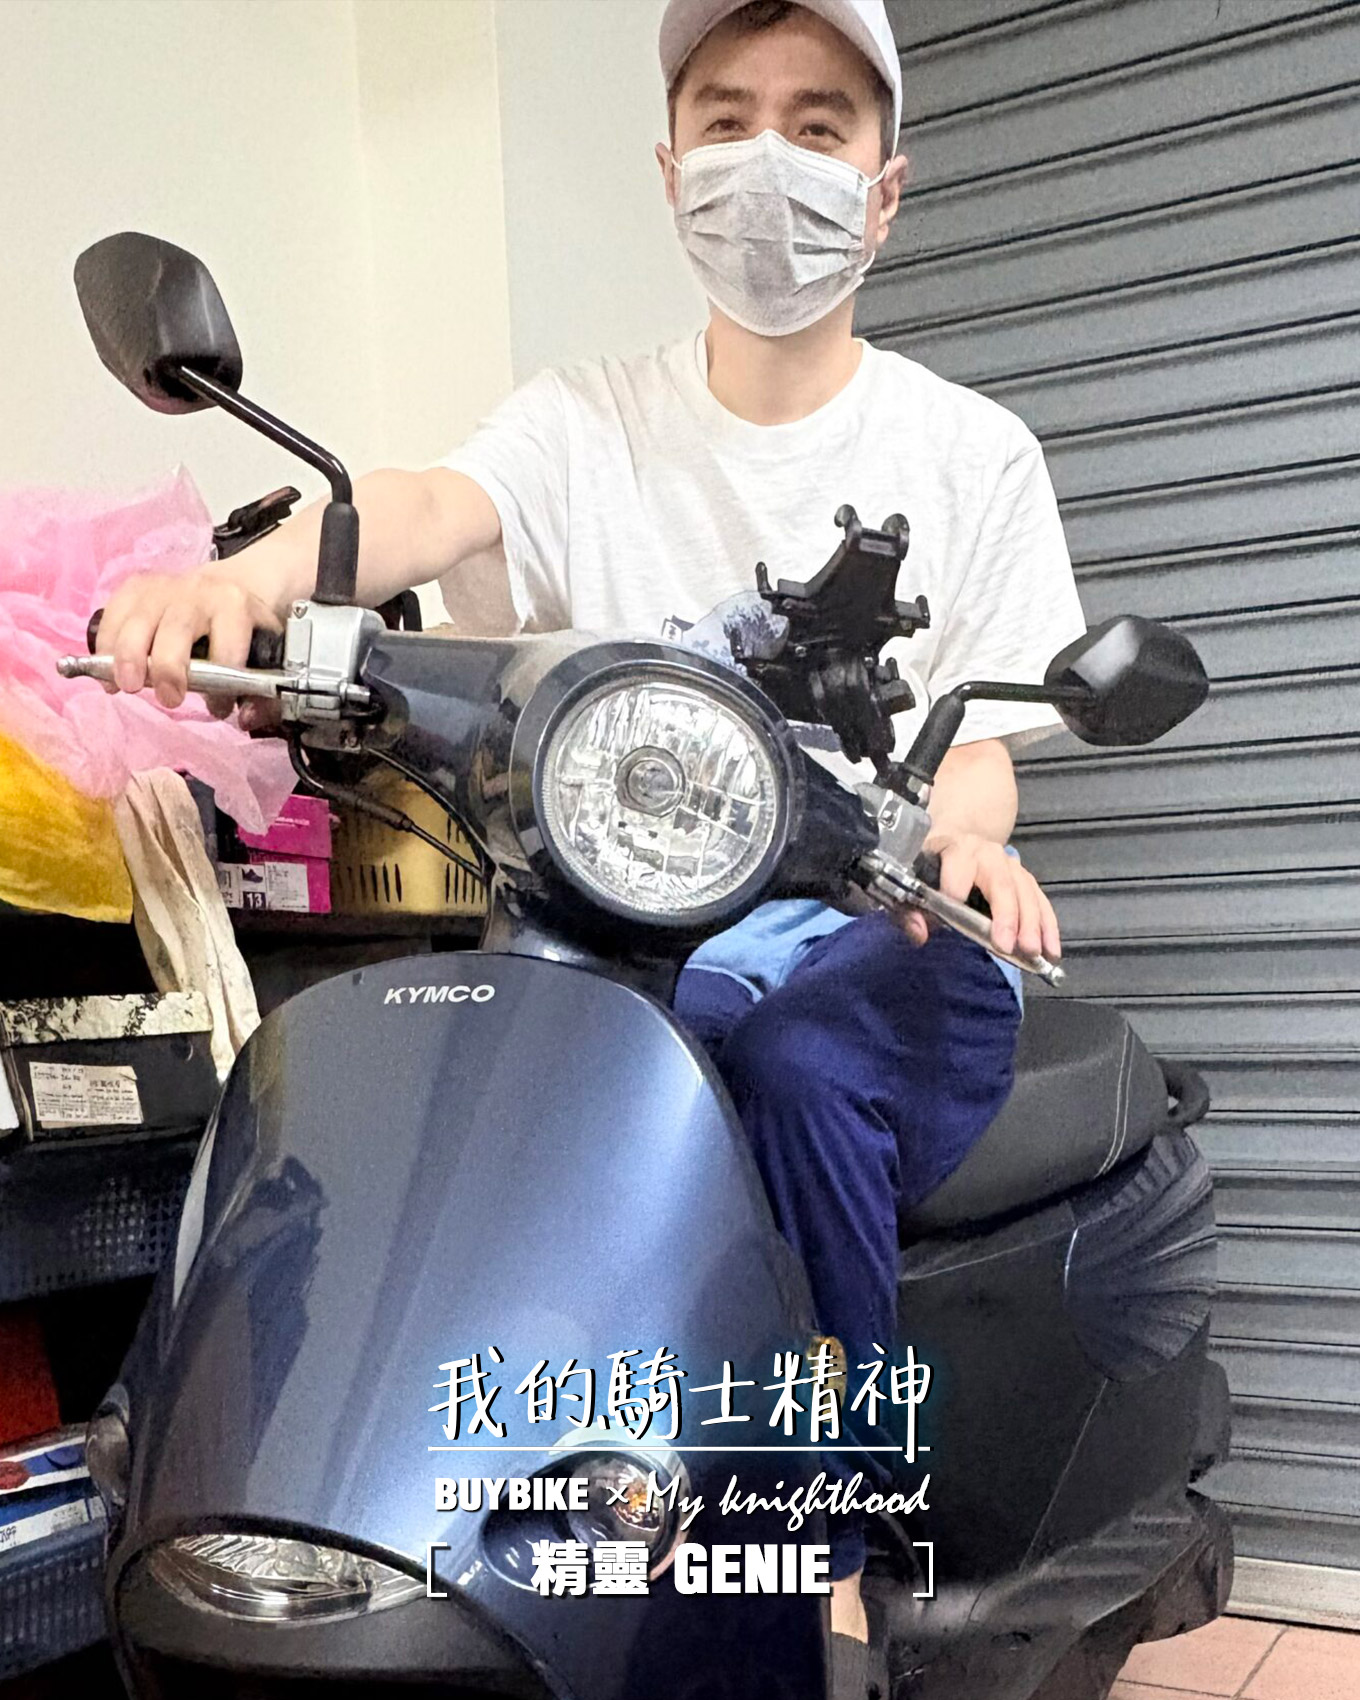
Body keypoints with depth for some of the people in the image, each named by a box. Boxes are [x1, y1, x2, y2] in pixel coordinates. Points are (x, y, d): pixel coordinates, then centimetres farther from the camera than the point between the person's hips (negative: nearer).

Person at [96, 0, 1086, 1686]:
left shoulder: (971, 453, 9)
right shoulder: (588, 424, 9)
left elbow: (977, 744, 5)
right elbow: (437, 505, -13)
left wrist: (958, 830, -21)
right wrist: (243, 573, -35)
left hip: (885, 939, -1)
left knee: (799, 1049, -34)